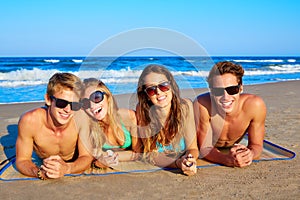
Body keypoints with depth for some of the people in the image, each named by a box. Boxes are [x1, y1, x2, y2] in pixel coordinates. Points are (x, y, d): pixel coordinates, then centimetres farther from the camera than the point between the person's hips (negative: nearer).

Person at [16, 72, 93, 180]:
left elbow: (86, 157, -27)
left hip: (73, 164, 0)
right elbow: (22, 160, -27)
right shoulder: (30, 121, -39)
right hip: (44, 162, 1)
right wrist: (40, 172, -50)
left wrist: (67, 168, -50)